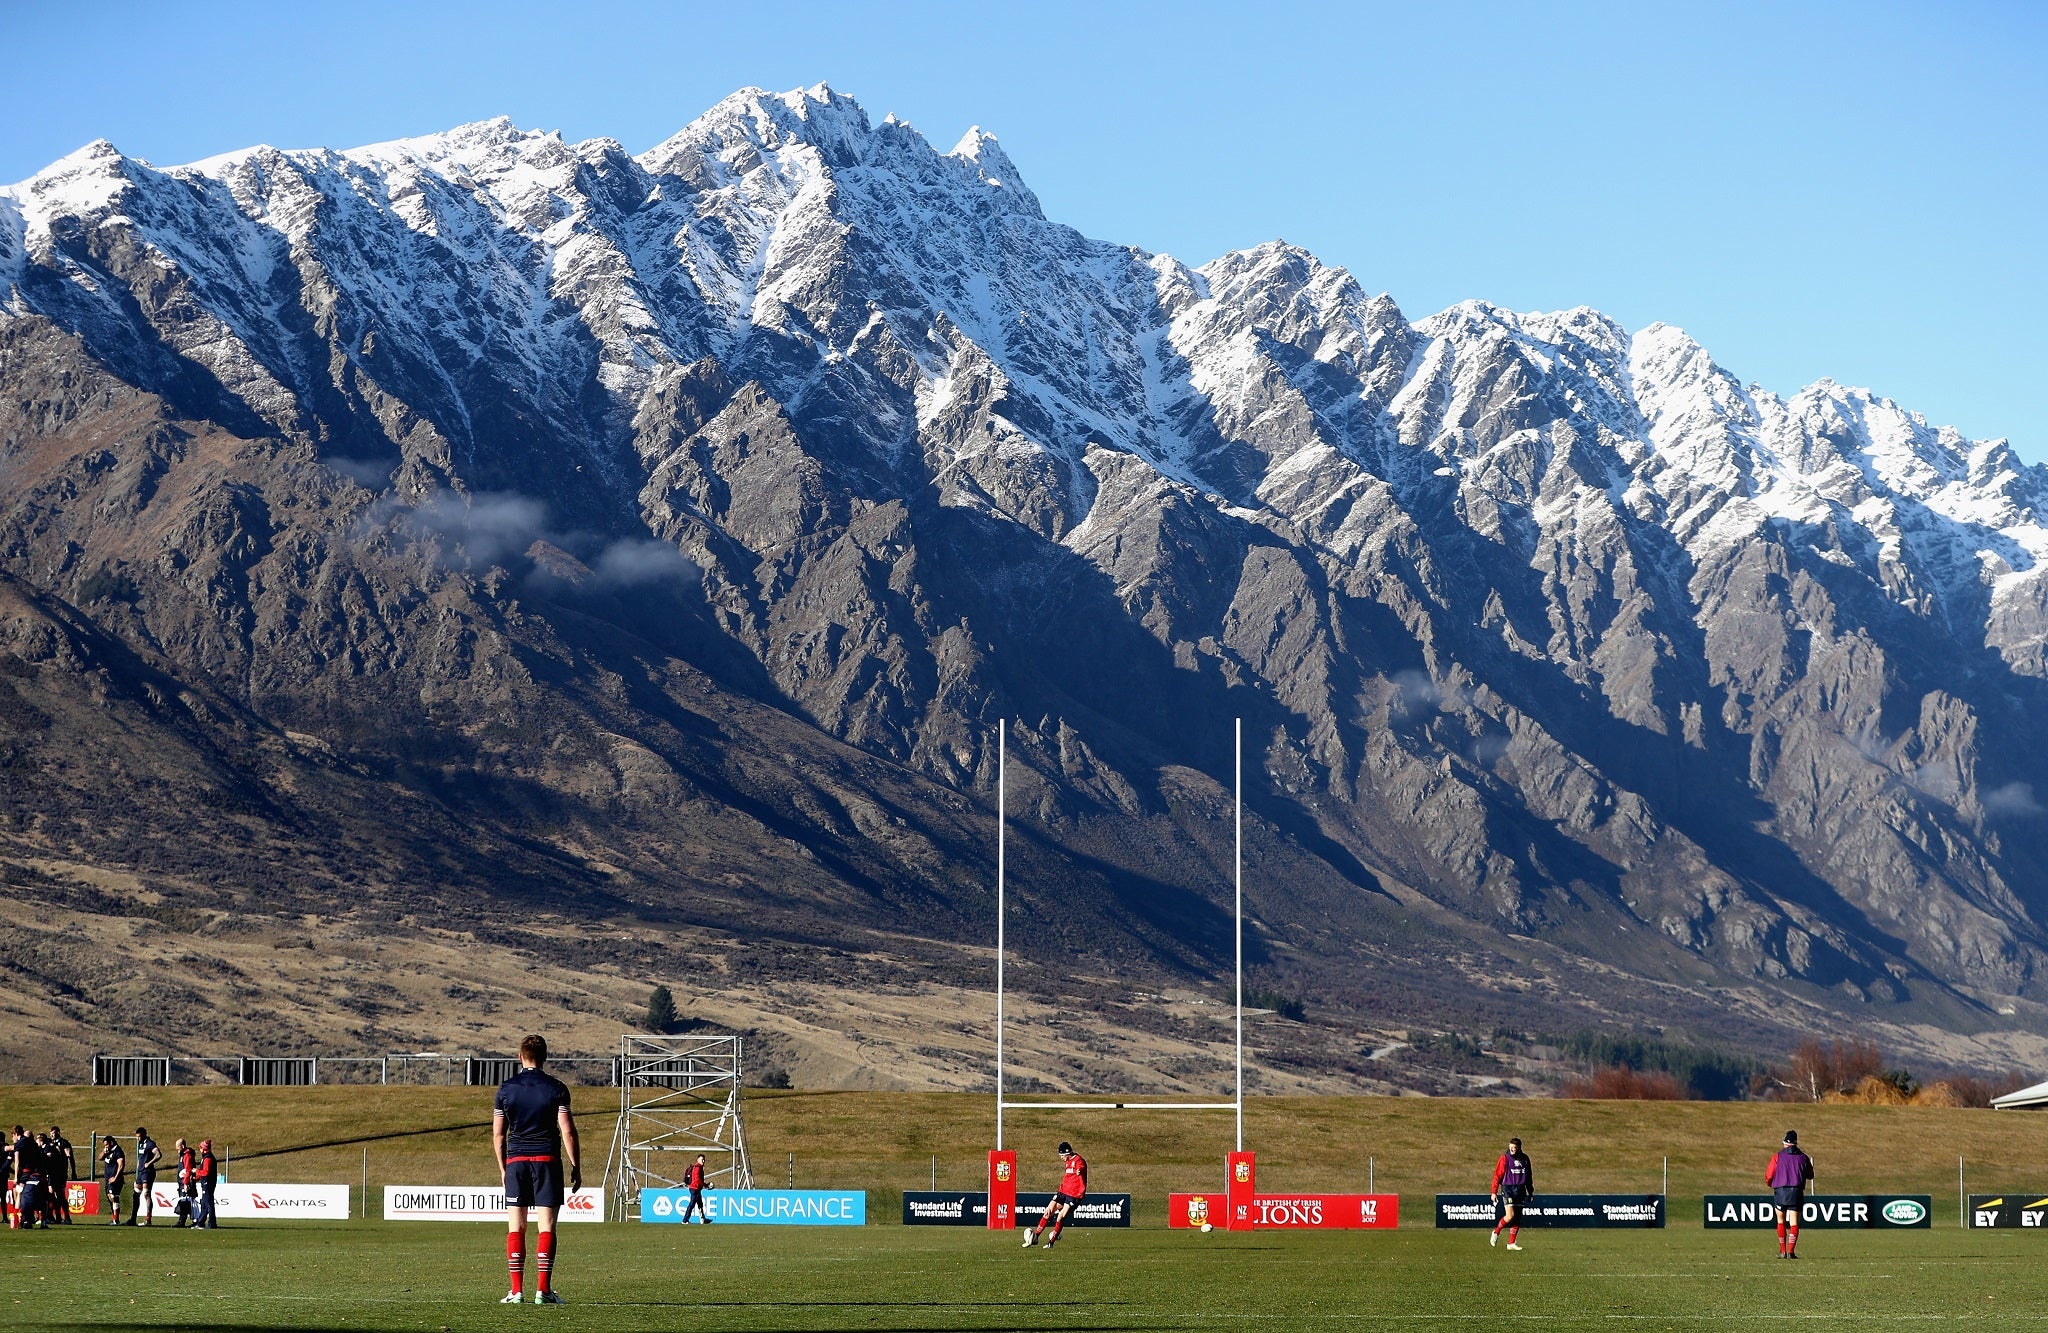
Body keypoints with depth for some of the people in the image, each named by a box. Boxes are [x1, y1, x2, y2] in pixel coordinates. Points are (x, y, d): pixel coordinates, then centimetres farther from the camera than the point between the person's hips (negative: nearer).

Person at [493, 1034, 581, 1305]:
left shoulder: (506, 1088, 4)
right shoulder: (556, 1088, -1)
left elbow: (498, 1133, 7)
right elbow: (568, 1131, -3)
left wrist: (503, 1168, 17)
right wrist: (575, 1166, 4)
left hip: (516, 1161, 1)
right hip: (547, 1160, -1)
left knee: (516, 1228, 4)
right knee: (547, 1227, -1)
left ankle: (516, 1291, 0)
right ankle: (543, 1290, -6)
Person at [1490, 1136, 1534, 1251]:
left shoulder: (1524, 1159, 9)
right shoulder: (1505, 1158, -4)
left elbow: (1529, 1176, 19)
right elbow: (1497, 1176, -5)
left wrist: (1530, 1191, 19)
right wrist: (1494, 1192, -9)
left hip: (1520, 1190, 5)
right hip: (1508, 1189, -5)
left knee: (1517, 1218, 4)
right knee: (1510, 1215, -17)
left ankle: (1511, 1243, 11)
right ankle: (1496, 1232, 6)